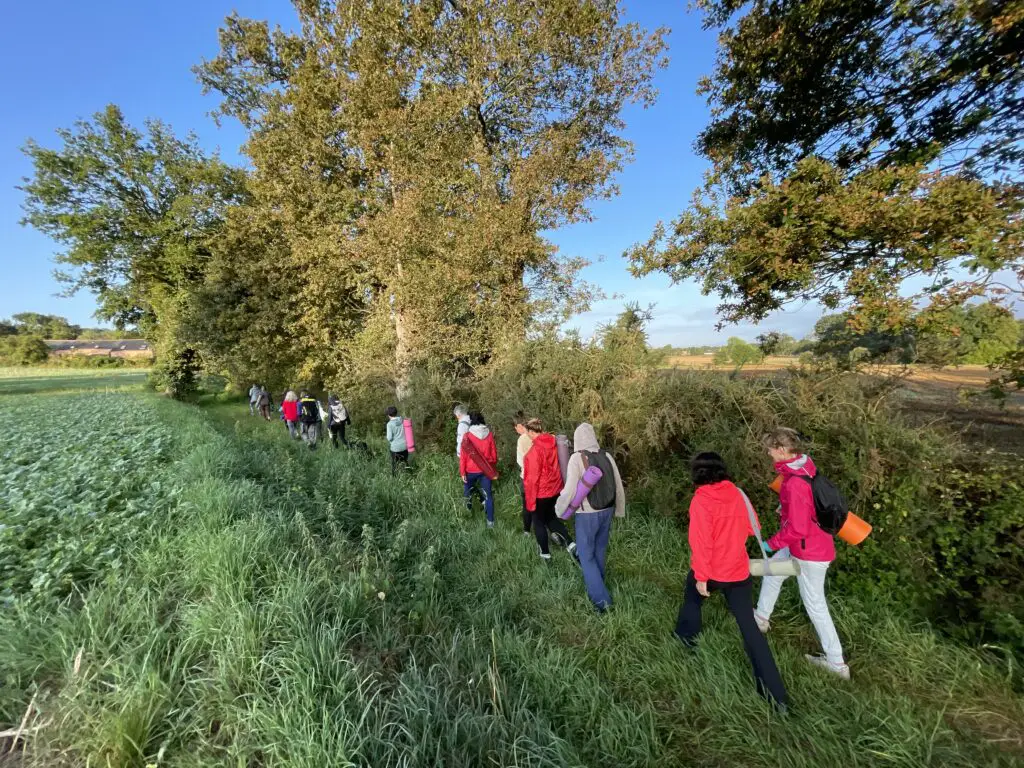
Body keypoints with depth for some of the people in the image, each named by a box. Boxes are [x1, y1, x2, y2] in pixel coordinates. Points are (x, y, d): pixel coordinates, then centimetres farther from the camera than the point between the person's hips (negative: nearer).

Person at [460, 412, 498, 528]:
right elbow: (494, 454, 4)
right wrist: (493, 467, 19)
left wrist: (462, 472, -1)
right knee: (488, 495, 10)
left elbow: (463, 455, -10)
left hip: (471, 470, -2)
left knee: (467, 489, 24)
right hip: (486, 470, 2)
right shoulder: (489, 435, -5)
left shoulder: (467, 436, -13)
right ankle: (490, 521, 13)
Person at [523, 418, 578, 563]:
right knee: (551, 517, 26)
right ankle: (570, 543, 12)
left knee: (539, 522, 16)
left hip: (541, 492, -7)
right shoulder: (552, 441, -5)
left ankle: (545, 553, 31)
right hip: (555, 489, 7)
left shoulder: (535, 450, -26)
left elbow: (533, 478, -22)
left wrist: (530, 500, -13)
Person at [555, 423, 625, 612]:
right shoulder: (607, 456, -4)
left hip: (587, 515, -5)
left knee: (586, 556, 11)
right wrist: (619, 510, 17)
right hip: (607, 511, 5)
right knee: (599, 552, 23)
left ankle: (601, 598, 10)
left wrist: (559, 509, -2)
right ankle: (595, 587, 40)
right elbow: (619, 487, 3)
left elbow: (570, 490, -20)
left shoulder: (577, 458, -18)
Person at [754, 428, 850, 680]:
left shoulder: (795, 484, -32)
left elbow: (797, 529, -28)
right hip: (814, 542, 9)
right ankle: (761, 617, 43)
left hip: (809, 552, -9)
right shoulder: (804, 465, -5)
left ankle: (837, 663, 28)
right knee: (772, 570, 24)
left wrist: (771, 543, -15)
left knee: (815, 606, 9)